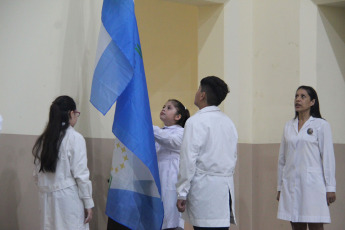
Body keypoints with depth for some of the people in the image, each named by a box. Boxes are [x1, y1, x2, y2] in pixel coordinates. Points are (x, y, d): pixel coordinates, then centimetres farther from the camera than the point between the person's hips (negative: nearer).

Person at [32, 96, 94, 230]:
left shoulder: (43, 139, 7)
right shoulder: (75, 138, -9)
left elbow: (37, 174, 9)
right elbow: (81, 174, -10)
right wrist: (88, 203, -4)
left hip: (47, 199, 6)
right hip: (68, 198, -6)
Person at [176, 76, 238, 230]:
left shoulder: (196, 121, -7)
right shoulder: (228, 122, 14)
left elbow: (189, 160, -11)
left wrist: (182, 193, -7)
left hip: (205, 188, -7)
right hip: (226, 187, 7)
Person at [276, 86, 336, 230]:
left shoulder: (321, 125, 1)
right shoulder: (288, 126, 13)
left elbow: (328, 158, -2)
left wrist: (330, 188, -6)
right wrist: (280, 187, 14)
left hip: (312, 183, -4)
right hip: (291, 184, 4)